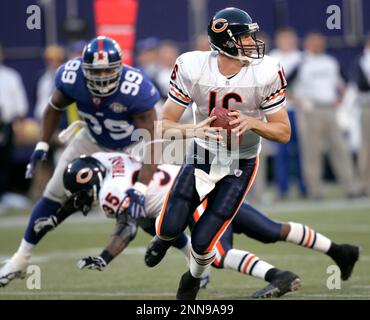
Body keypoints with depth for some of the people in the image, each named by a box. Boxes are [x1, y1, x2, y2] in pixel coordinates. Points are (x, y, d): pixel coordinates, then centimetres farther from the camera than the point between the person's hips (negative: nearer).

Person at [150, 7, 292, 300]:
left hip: (240, 166, -1)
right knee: (170, 229, -12)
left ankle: (194, 277, 32)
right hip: (202, 155, 1)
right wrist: (192, 130, -34)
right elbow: (165, 124, -14)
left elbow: (283, 132, -12)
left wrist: (252, 123, -31)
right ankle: (164, 235, 30)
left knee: (203, 243, -6)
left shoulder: (265, 73, -21)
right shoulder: (192, 68, -19)